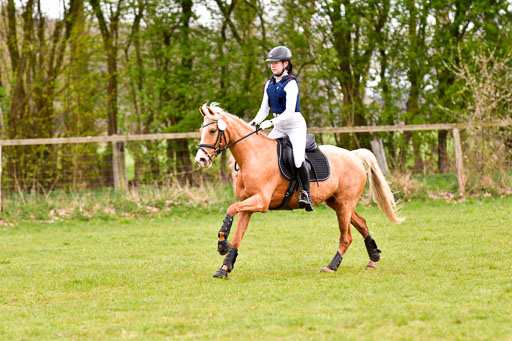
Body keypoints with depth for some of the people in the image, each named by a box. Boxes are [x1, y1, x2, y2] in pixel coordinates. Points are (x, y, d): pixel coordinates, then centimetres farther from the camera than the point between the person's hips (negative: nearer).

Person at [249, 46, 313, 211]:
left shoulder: (291, 83, -15)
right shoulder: (270, 84, 8)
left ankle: (306, 194, -11)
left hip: (295, 125, -7)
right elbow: (264, 109, 11)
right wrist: (255, 122, -7)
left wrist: (271, 123, -31)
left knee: (298, 160, -21)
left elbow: (289, 111, -22)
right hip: (279, 127, 8)